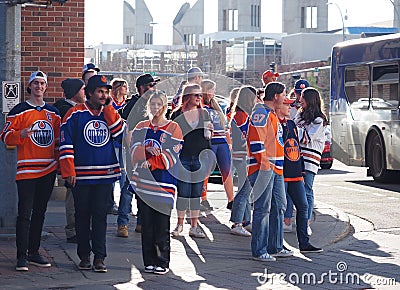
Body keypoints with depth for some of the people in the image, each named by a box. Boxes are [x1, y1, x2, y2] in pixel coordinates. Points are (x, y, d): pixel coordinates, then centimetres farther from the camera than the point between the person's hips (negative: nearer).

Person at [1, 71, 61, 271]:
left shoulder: (53, 113, 13)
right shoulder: (19, 111, -1)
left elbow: (58, 140, 19)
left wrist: (61, 164, 11)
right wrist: (21, 134, -23)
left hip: (48, 170, 5)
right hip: (27, 169, -5)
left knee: (39, 213, 11)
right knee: (25, 214, -8)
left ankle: (34, 253, 18)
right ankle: (22, 257, -6)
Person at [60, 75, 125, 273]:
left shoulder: (110, 113, 10)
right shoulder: (76, 114, -2)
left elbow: (120, 134, -6)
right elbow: (66, 143, -3)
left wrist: (109, 108, -8)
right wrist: (69, 171, -9)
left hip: (105, 174, 2)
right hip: (81, 175, -2)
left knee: (100, 215, 1)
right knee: (82, 215, 6)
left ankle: (99, 257, 1)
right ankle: (84, 256, 15)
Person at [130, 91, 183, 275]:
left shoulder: (173, 128, 0)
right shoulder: (141, 127, 13)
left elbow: (172, 155, -8)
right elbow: (134, 149, 0)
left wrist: (151, 162, -15)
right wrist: (148, 150, -19)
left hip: (163, 181, -4)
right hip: (144, 180, 4)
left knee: (162, 224, -4)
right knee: (147, 223, 6)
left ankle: (162, 262, 4)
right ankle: (149, 261, 12)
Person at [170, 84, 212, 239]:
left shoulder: (204, 114, 10)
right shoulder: (177, 115, 1)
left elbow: (209, 137, 17)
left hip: (200, 158, 3)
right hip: (183, 158, -3)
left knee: (196, 193, 5)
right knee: (183, 192, -2)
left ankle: (194, 226, 10)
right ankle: (180, 224, 11)